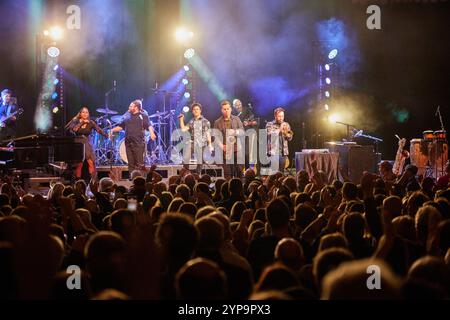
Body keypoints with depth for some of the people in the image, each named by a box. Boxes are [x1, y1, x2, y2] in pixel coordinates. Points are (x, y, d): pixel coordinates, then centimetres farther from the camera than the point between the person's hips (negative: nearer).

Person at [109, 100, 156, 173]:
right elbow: (120, 126, 20)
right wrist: (113, 130, 5)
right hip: (128, 143, 5)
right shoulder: (126, 115, 16)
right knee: (131, 164, 8)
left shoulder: (143, 116, 1)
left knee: (139, 164, -8)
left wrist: (152, 133, -29)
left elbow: (149, 126, -10)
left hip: (139, 144, -5)